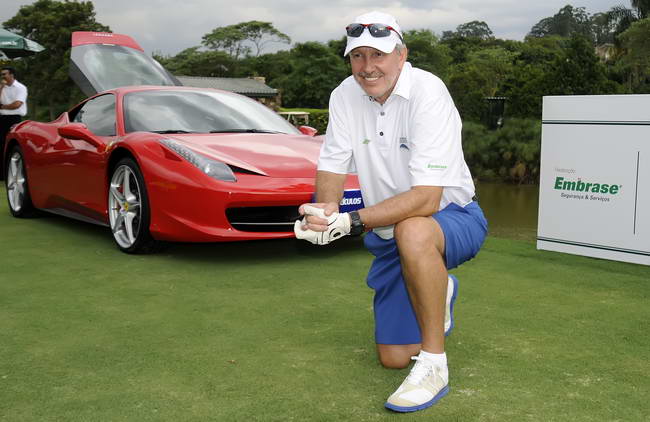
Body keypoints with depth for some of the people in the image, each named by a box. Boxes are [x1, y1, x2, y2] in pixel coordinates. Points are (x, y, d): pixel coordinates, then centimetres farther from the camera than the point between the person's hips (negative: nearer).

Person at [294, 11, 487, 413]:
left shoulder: (427, 93, -25)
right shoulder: (345, 96, -6)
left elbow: (426, 198, -32)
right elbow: (332, 167, -3)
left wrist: (351, 222, -38)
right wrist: (325, 209, -25)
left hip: (451, 218, -5)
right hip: (391, 235, 6)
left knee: (412, 231, -43)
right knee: (393, 357, 7)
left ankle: (434, 365, -26)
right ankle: (439, 292, 38)